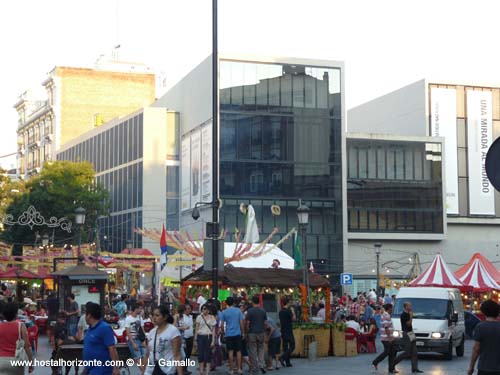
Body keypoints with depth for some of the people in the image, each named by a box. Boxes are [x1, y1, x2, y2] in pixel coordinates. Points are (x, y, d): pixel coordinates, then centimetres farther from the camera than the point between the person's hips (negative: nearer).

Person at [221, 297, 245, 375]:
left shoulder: (224, 312, -2)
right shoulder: (238, 311, -1)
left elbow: (222, 324, -1)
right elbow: (241, 322, 0)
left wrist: (223, 332, 12)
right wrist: (242, 332, 8)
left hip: (228, 334, 0)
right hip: (237, 333, 0)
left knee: (230, 351, 3)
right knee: (238, 351, 7)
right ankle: (239, 368, 5)